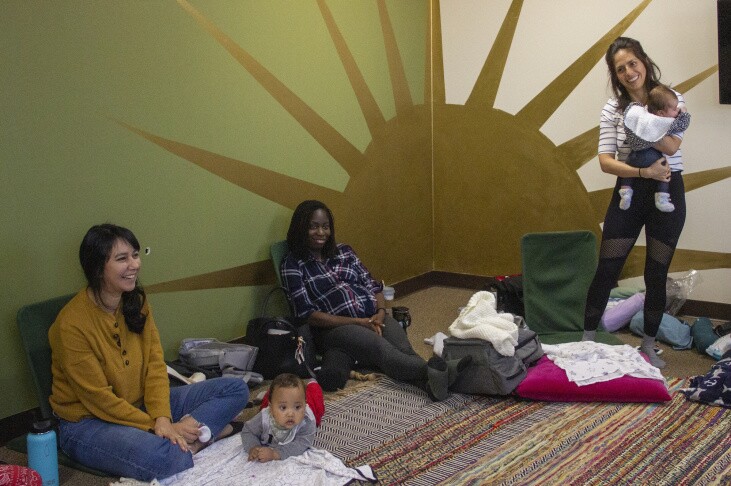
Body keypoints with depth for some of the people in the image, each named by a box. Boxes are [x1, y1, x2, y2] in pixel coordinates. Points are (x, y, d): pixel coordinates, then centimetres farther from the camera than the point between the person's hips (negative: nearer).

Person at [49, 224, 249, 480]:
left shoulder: (137, 302, -1)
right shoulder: (71, 324, -22)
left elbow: (155, 363, -3)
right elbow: (98, 398, -19)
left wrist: (162, 419, -18)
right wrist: (155, 427, -19)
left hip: (140, 405, 7)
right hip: (88, 422, -7)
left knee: (235, 389, -4)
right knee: (158, 457, -39)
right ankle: (201, 435, -11)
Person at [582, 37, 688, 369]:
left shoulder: (672, 99, -2)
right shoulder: (613, 108, -1)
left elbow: (671, 145, -18)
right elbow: (605, 161, -9)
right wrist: (644, 171, -21)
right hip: (629, 194, 1)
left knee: (656, 275, 7)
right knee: (606, 270, 1)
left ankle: (648, 347, 22)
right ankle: (587, 340, 14)